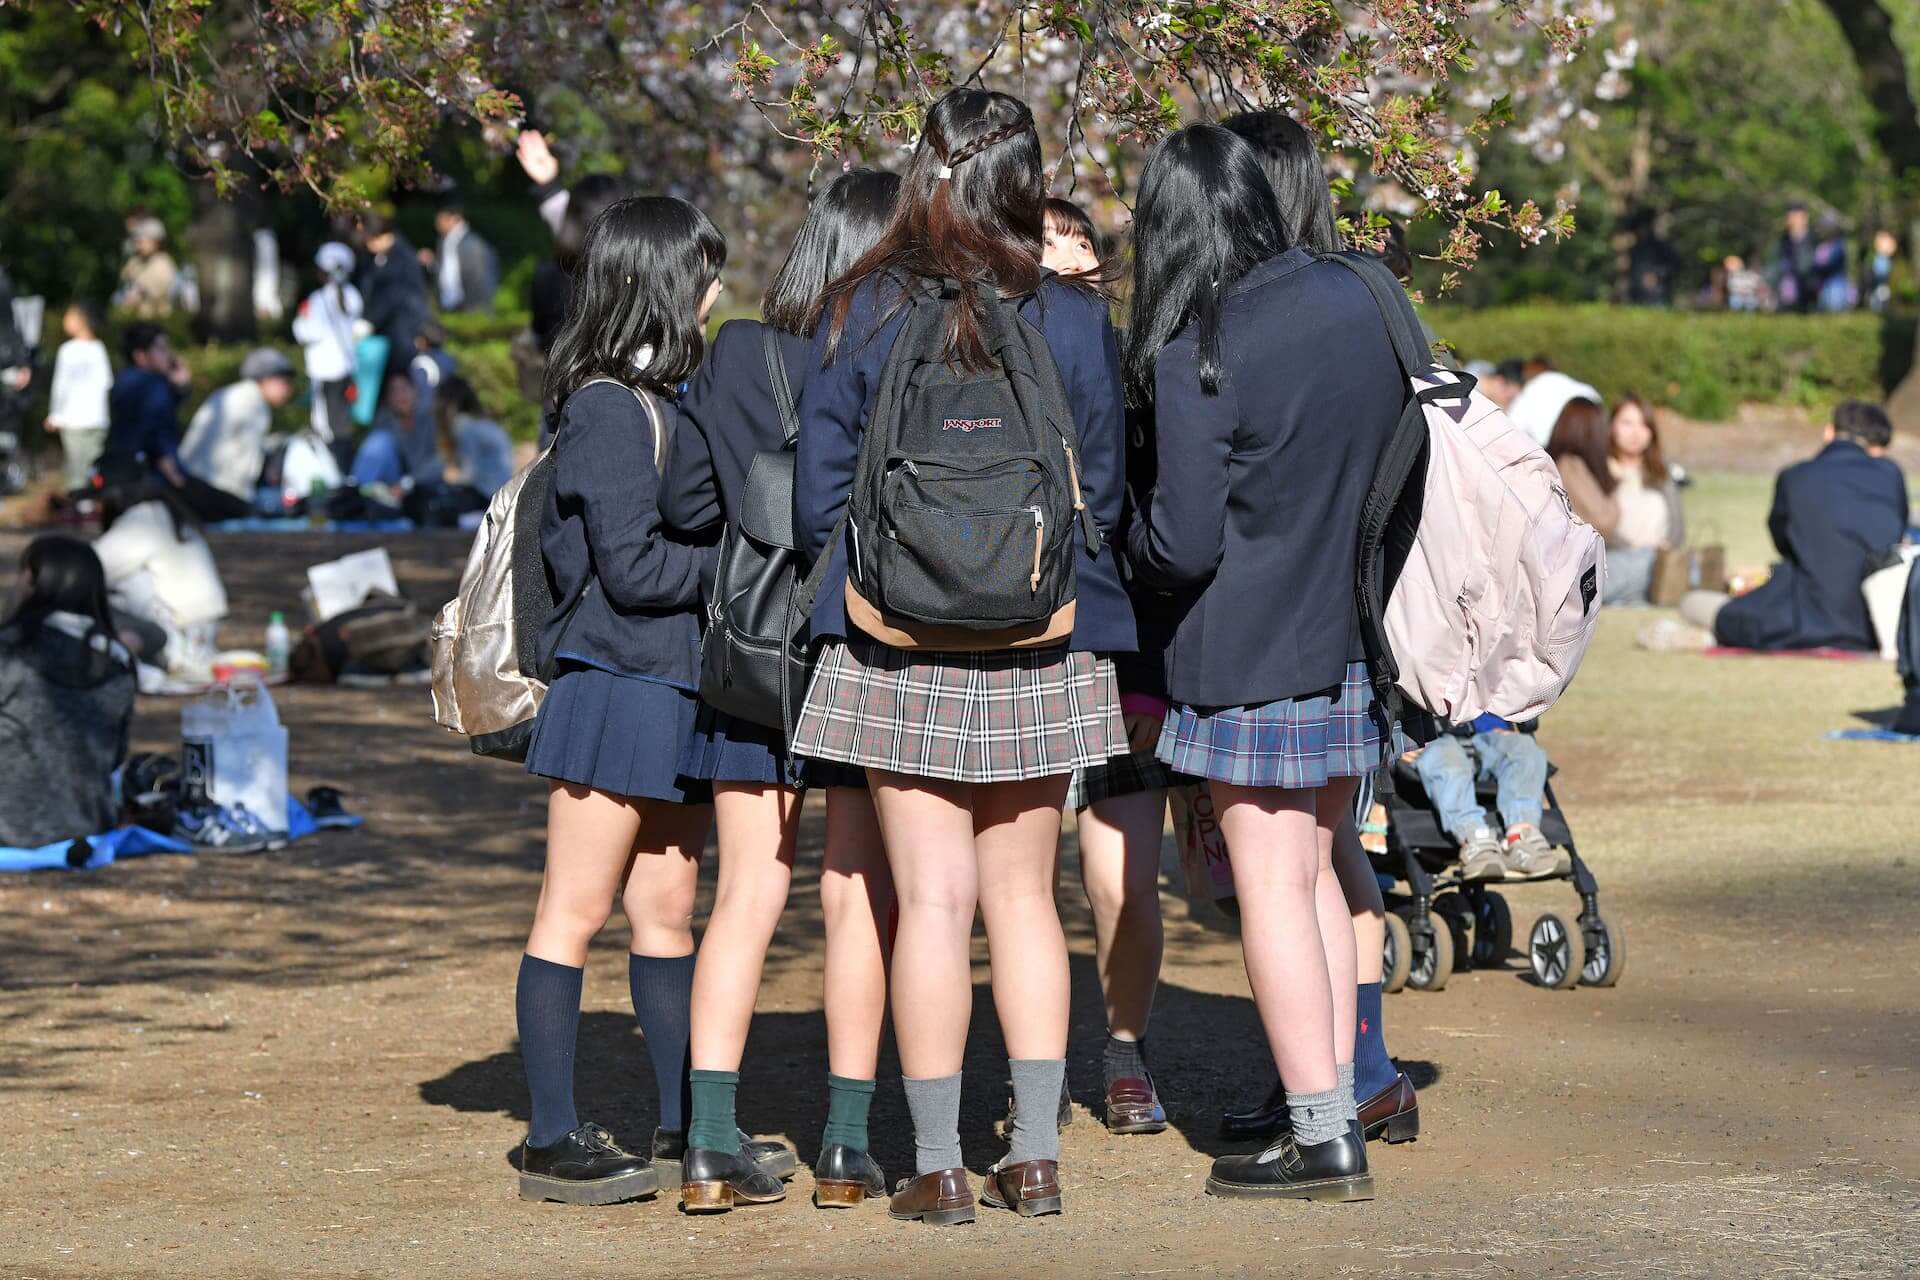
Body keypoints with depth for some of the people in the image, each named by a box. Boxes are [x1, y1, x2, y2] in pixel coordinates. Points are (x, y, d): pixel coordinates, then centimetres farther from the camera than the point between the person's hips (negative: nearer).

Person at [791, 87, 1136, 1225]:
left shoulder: (861, 315, -8)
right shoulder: (1074, 320, -5)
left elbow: (819, 499, -3)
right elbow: (1105, 492, 3)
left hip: (901, 650, -1)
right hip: (1042, 652, 2)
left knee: (932, 901, 2)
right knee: (1023, 893, 12)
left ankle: (939, 1170, 3)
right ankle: (1037, 1156, 11)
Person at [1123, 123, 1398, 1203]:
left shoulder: (1199, 353, -18)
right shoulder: (1352, 299, 1)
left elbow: (1184, 544, -17)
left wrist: (1133, 540, 4)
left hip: (1253, 650, -7)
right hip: (1349, 633, 7)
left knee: (1271, 889, 1)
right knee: (1315, 873, 16)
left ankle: (1322, 1139, 2)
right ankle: (1339, 1108, 19)